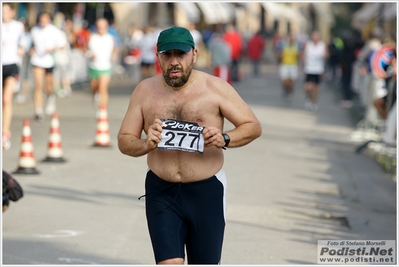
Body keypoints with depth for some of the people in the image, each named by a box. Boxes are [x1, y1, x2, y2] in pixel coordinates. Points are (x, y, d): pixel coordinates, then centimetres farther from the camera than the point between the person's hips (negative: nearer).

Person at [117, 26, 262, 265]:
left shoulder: (215, 88, -3)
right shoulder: (144, 91, 3)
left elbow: (253, 126, -1)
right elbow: (124, 141, 7)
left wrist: (225, 139, -21)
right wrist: (146, 144, -16)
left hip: (207, 191, -1)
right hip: (162, 193, 1)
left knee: (207, 261, 7)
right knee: (169, 262, -12)